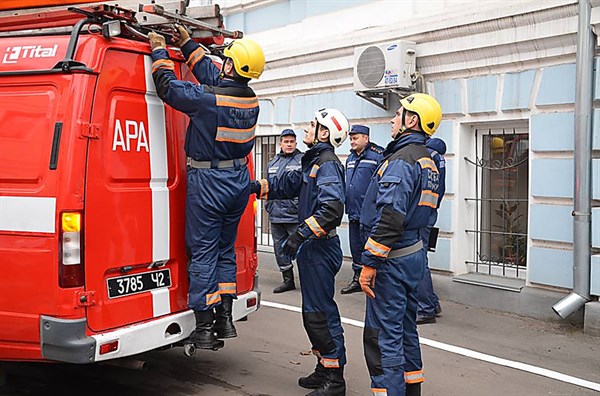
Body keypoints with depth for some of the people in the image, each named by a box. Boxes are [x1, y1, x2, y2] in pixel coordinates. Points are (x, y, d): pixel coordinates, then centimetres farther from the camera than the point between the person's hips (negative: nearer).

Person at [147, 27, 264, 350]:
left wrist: (159, 51, 8)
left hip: (208, 181, -7)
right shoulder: (249, 99, 4)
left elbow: (169, 87, -8)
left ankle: (204, 329, 5)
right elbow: (213, 76, 18)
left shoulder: (208, 98, -19)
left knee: (203, 253, 1)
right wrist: (187, 44, 25)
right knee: (225, 250, 16)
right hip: (238, 180, 7)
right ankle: (225, 320, 21)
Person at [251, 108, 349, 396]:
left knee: (320, 312, -5)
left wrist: (301, 234, -30)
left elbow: (332, 209, -28)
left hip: (321, 249, -10)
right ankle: (325, 370, 29)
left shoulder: (328, 165, -16)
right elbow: (286, 185, 21)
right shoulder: (313, 162, 16)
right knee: (314, 311, 17)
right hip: (312, 247, 10)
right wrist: (253, 186, 12)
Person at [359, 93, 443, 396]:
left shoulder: (401, 160, -17)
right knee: (405, 329, 20)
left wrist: (369, 263, -23)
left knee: (382, 334, -4)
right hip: (415, 252, 10)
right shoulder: (428, 161, 15)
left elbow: (390, 218, -25)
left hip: (393, 258, -10)